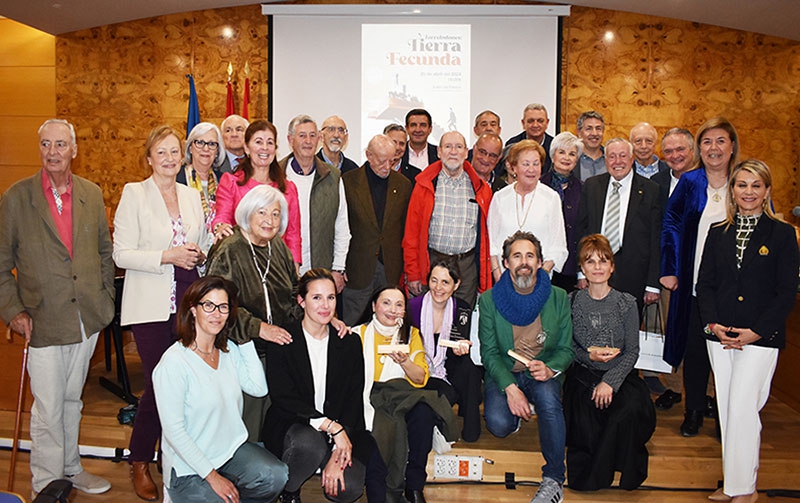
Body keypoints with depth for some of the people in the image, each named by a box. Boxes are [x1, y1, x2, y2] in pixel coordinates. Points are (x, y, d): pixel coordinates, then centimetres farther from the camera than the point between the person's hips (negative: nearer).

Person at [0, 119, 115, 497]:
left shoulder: (92, 194, 5)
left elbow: (105, 251, 13)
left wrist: (106, 298, 7)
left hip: (87, 319, 4)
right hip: (44, 322, -3)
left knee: (72, 400, 19)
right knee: (48, 408, 2)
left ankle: (70, 468, 35)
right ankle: (46, 484, 20)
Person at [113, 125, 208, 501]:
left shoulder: (192, 195, 14)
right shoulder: (134, 194, 0)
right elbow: (122, 254, -7)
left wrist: (200, 255, 0)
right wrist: (168, 256, -16)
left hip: (187, 302, 4)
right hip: (151, 306, -4)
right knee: (159, 383, -6)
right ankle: (140, 464, 15)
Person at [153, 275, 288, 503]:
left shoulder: (229, 350, 5)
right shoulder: (173, 362, -17)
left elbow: (259, 388, -4)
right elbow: (173, 430, -16)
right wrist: (212, 476, -16)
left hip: (232, 449, 5)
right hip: (190, 467, -5)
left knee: (275, 476, -22)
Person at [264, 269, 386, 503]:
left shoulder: (350, 343, 2)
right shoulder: (283, 341, -7)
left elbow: (354, 400, -1)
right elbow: (283, 397, -15)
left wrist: (338, 456, -12)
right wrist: (331, 426, -24)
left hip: (340, 429, 3)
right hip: (290, 426, -2)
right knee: (310, 443, -35)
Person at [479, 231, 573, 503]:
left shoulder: (558, 298, 0)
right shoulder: (489, 300, -3)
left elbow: (565, 349, 1)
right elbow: (489, 352, -6)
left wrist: (550, 368, -23)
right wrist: (510, 387, -22)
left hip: (542, 373, 0)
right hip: (503, 373, 0)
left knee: (548, 397, -34)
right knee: (498, 424, -27)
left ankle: (553, 480, -17)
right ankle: (520, 409, 12)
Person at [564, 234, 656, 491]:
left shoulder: (626, 303, 2)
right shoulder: (572, 302, 4)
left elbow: (632, 351, -2)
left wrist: (610, 382, -15)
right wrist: (588, 355, -15)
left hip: (620, 375, 0)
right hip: (582, 376, 0)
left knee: (631, 410, -31)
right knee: (586, 432, -25)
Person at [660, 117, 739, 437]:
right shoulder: (689, 182, 2)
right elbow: (670, 224, 4)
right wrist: (668, 269, -3)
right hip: (695, 282, 1)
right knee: (695, 345, 6)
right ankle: (694, 410, 23)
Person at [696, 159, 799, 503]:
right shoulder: (718, 233, 10)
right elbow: (704, 284, 9)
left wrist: (755, 332, -11)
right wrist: (713, 323, -6)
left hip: (760, 336, -4)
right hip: (719, 335, 4)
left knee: (742, 409, -7)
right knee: (726, 409, 9)